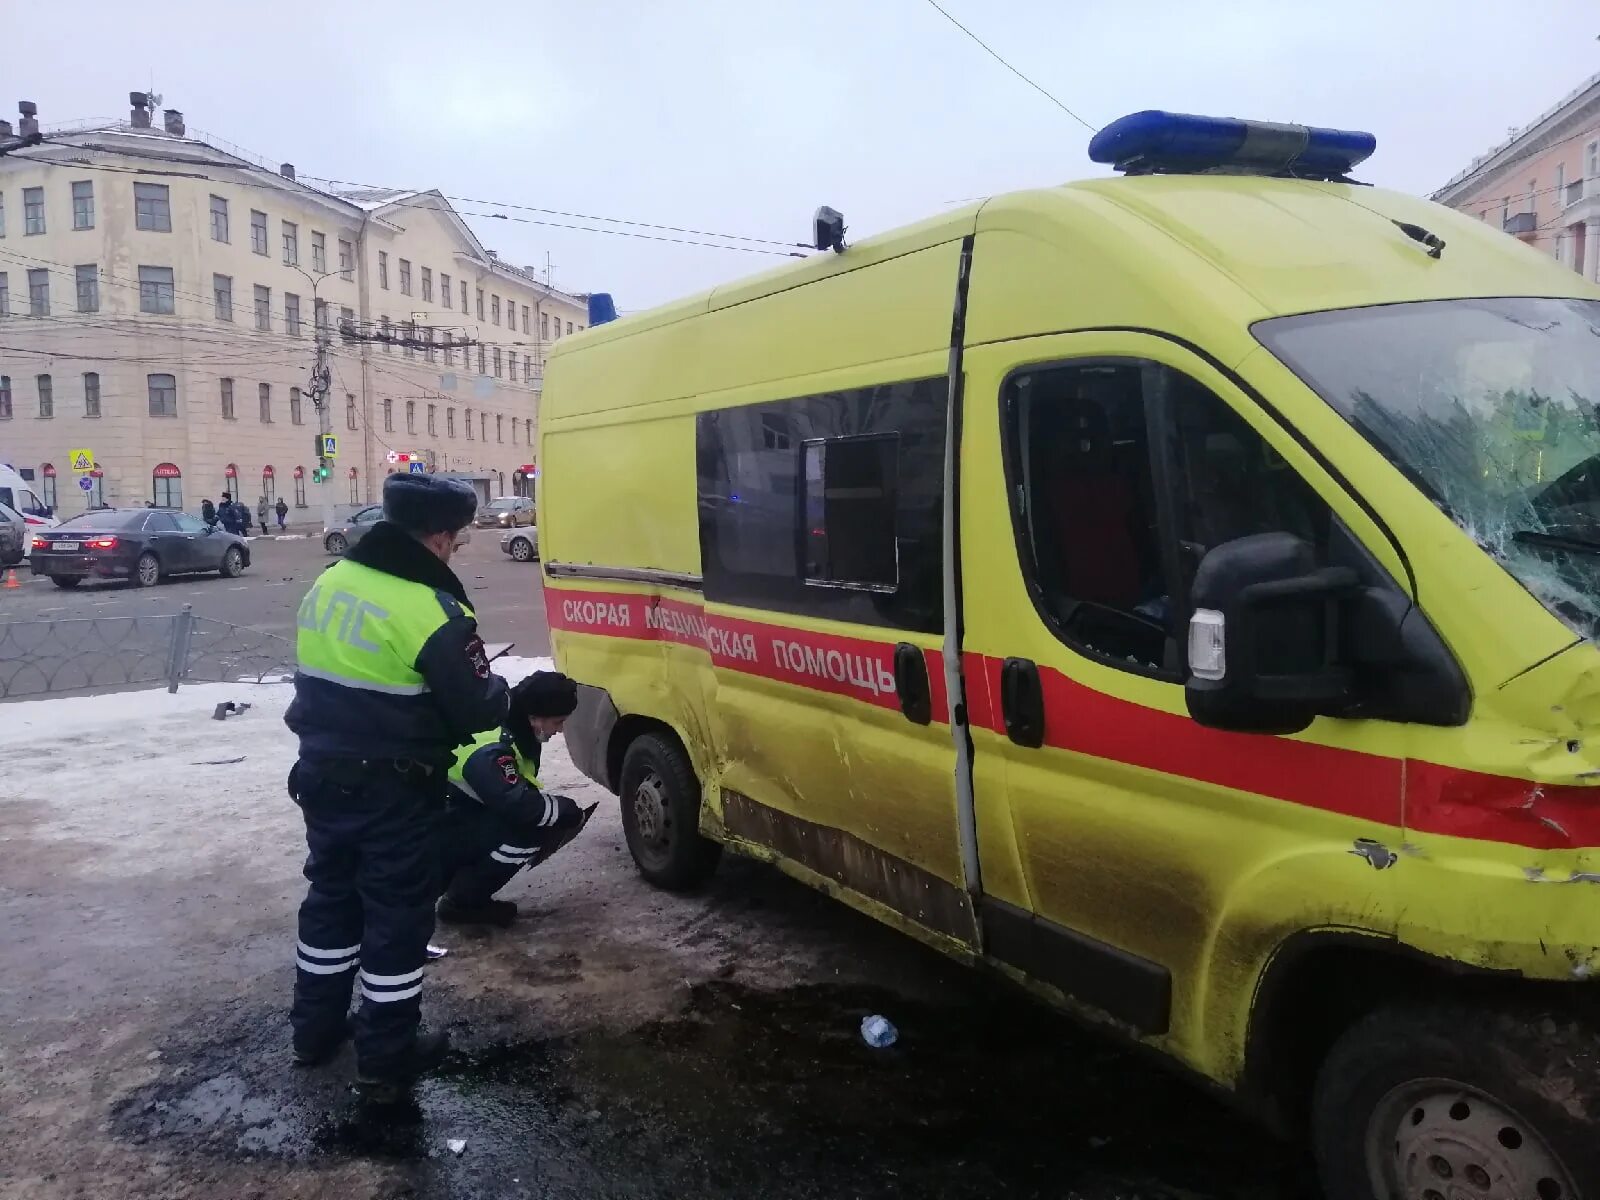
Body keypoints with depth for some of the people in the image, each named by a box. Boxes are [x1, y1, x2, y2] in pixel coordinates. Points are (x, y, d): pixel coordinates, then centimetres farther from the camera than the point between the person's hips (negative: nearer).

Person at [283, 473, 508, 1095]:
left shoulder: (327, 583, 3)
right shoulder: (430, 610, -22)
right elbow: (477, 709, -17)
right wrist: (500, 691, 4)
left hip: (322, 774, 8)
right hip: (392, 792, -7)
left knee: (330, 897, 22)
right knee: (396, 917, 7)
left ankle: (314, 1029, 35)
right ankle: (387, 1058, 18)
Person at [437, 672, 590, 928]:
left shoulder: (513, 733, 2)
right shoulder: (490, 751, -28)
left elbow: (520, 795, 14)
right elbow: (519, 806, -36)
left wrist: (561, 810, -2)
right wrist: (571, 812, -20)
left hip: (459, 823, 10)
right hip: (434, 839, -10)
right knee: (526, 829, -22)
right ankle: (462, 903, -7)